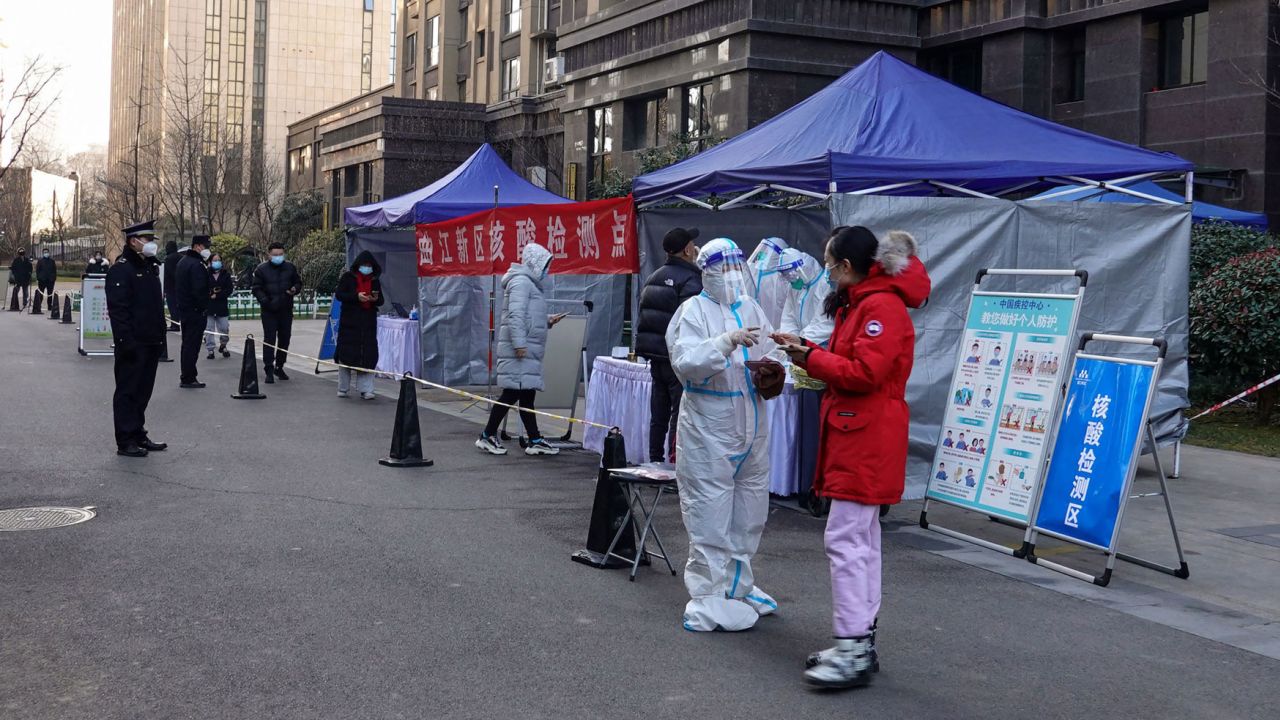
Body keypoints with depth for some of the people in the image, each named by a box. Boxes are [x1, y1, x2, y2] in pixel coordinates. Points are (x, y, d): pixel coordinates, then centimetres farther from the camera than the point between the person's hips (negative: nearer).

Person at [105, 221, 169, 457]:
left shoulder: (150, 267, 16)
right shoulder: (121, 269, -12)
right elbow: (117, 309, -18)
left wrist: (160, 336, 17)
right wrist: (127, 342, -22)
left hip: (151, 342, 9)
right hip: (134, 344, -9)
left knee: (143, 391, 15)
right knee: (128, 391, -1)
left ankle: (138, 435, 24)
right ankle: (125, 441, 4)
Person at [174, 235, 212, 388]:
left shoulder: (182, 262, 15)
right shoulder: (197, 265, -18)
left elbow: (176, 287, 20)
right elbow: (200, 291, -23)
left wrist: (178, 305, 21)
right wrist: (204, 309, -15)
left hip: (183, 310, 10)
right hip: (195, 311, -10)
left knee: (187, 344, 16)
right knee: (192, 345, -6)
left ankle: (186, 376, 22)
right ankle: (188, 379, -4)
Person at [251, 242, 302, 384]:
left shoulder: (290, 267, 7)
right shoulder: (262, 269, -2)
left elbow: (298, 282, 15)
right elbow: (257, 288, -1)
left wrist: (295, 289, -8)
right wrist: (264, 301, -16)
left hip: (286, 310, 4)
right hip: (269, 311, -3)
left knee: (284, 339, 9)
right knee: (269, 339, -7)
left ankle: (279, 367, 23)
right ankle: (269, 370, -6)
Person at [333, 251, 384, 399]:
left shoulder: (375, 280, 12)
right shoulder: (348, 277, 1)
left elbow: (381, 301, 17)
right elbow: (339, 295, -5)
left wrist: (376, 299, -7)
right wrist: (356, 296, -19)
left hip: (368, 322, 3)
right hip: (349, 321, -3)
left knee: (368, 355, -4)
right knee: (346, 354, 0)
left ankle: (365, 390, -1)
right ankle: (343, 388, 13)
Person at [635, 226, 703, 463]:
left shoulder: (654, 277, 14)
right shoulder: (690, 280, -13)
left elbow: (645, 314, 19)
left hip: (654, 355, 8)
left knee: (658, 415, 14)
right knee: (680, 414, -5)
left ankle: (655, 461, 18)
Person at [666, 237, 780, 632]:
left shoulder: (752, 310, 11)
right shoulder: (694, 310, -8)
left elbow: (770, 356, 21)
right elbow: (685, 364, -21)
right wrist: (726, 343, -33)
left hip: (752, 428, 7)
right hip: (709, 429, -7)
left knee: (748, 512, 16)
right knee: (710, 516, -3)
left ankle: (737, 586, 31)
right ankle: (708, 599, 4)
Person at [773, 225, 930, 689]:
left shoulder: (881, 307, -15)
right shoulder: (860, 303, 18)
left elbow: (863, 373, -23)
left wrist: (811, 357, -12)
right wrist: (807, 351, 6)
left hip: (866, 440, -11)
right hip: (856, 436, 11)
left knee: (845, 540, -11)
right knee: (862, 540, 14)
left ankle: (853, 652, -9)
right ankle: (861, 642, 21)